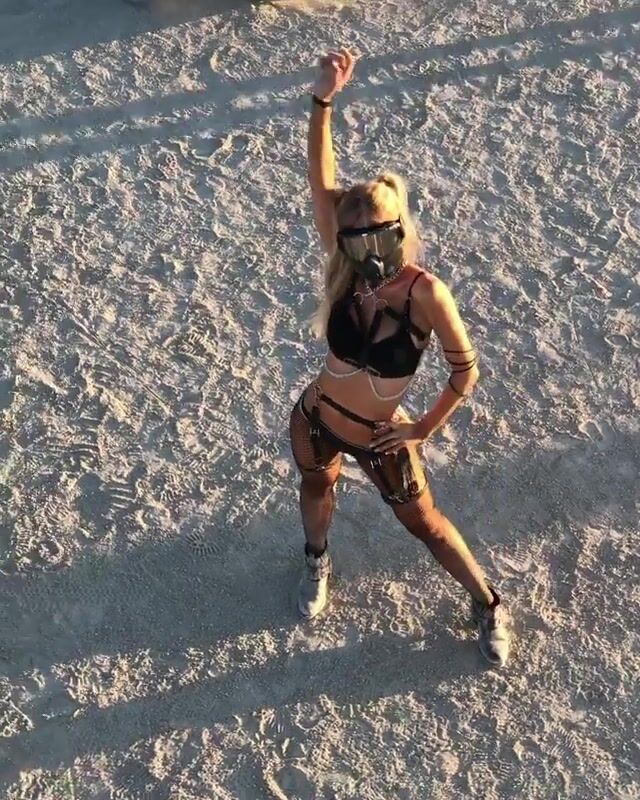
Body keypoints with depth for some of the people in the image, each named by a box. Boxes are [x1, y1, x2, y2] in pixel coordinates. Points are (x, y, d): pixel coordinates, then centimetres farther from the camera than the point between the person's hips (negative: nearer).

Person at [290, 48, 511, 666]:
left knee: (424, 524, 17)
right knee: (316, 490, 30)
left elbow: (466, 370, -16)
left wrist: (425, 429, -9)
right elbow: (321, 182, -29)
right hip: (315, 421, 3)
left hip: (380, 440, -2)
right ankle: (317, 562, 64)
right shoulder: (345, 272, -20)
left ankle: (488, 604, 42)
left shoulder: (425, 293, -28)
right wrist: (323, 99, -40)